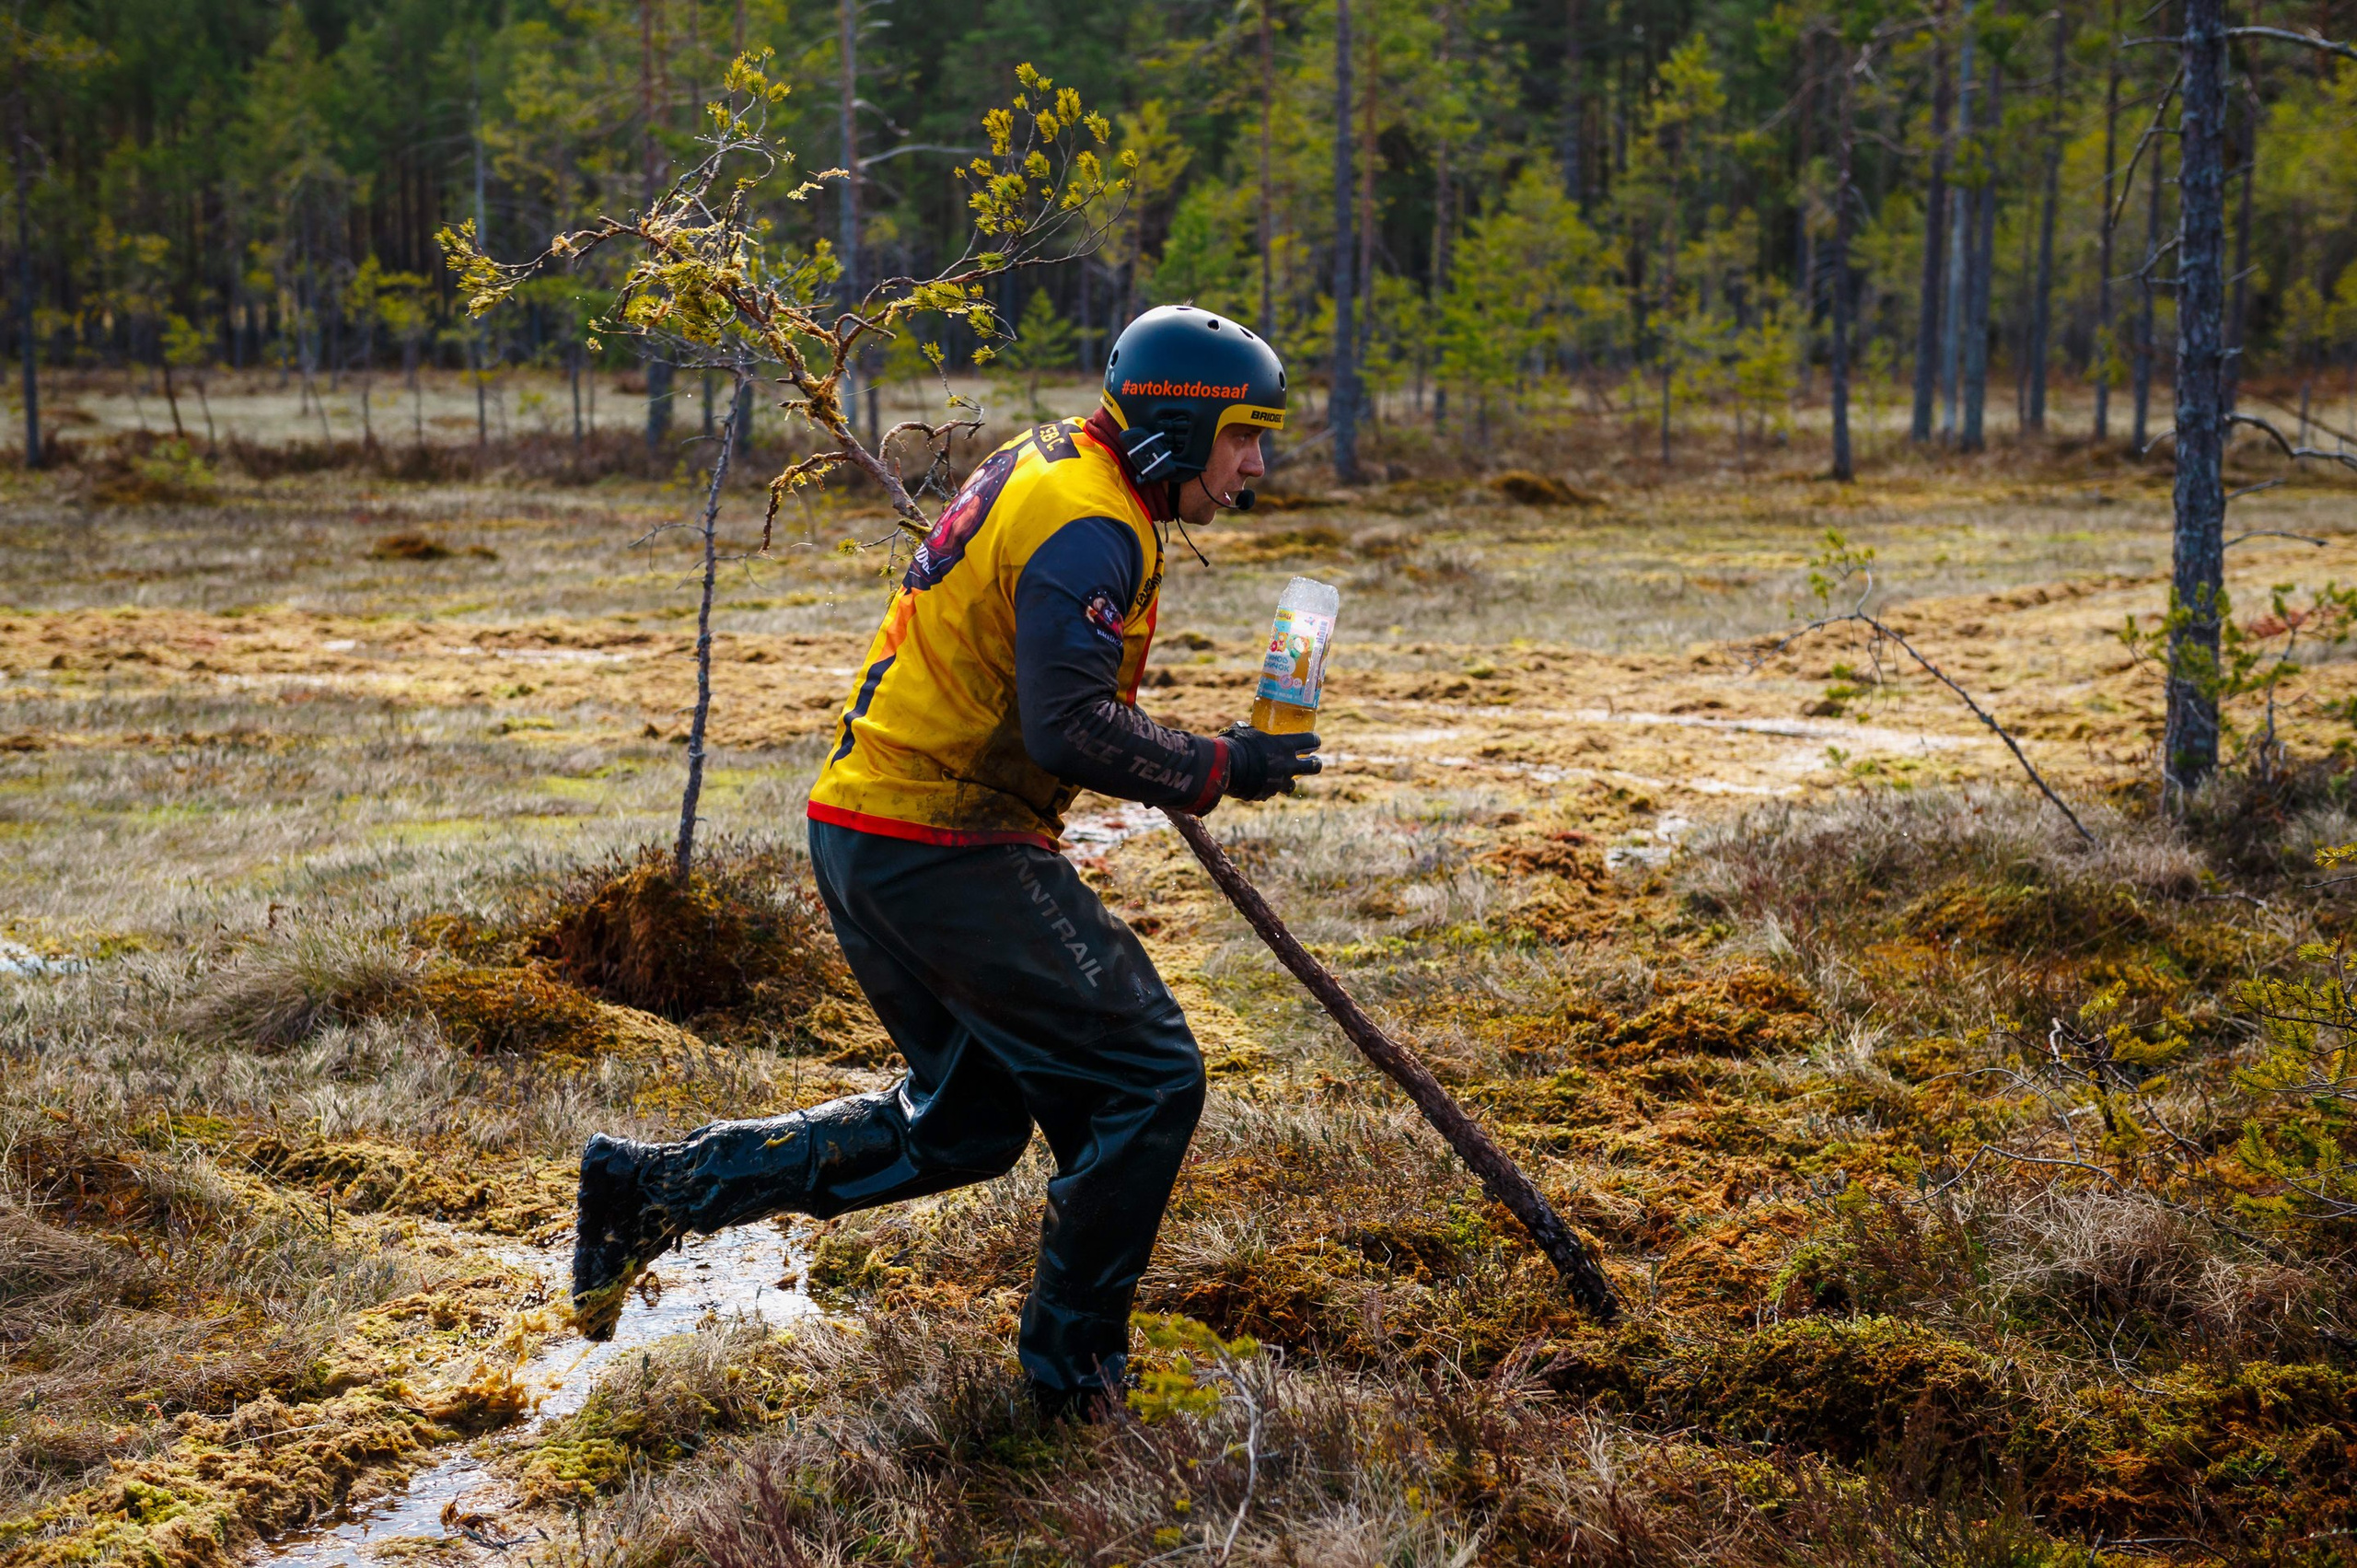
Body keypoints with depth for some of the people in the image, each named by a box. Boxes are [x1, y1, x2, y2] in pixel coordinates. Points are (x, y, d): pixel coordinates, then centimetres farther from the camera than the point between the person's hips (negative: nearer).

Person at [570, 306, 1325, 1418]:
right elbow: (1070, 729, -26)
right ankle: (1073, 1366, 6)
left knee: (964, 1124, 18)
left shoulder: (1041, 466, 15)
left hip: (867, 830, 10)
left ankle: (655, 1185, 18)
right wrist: (1217, 769, -16)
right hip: (941, 848, -10)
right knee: (1150, 1081, -3)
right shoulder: (1089, 528, -17)